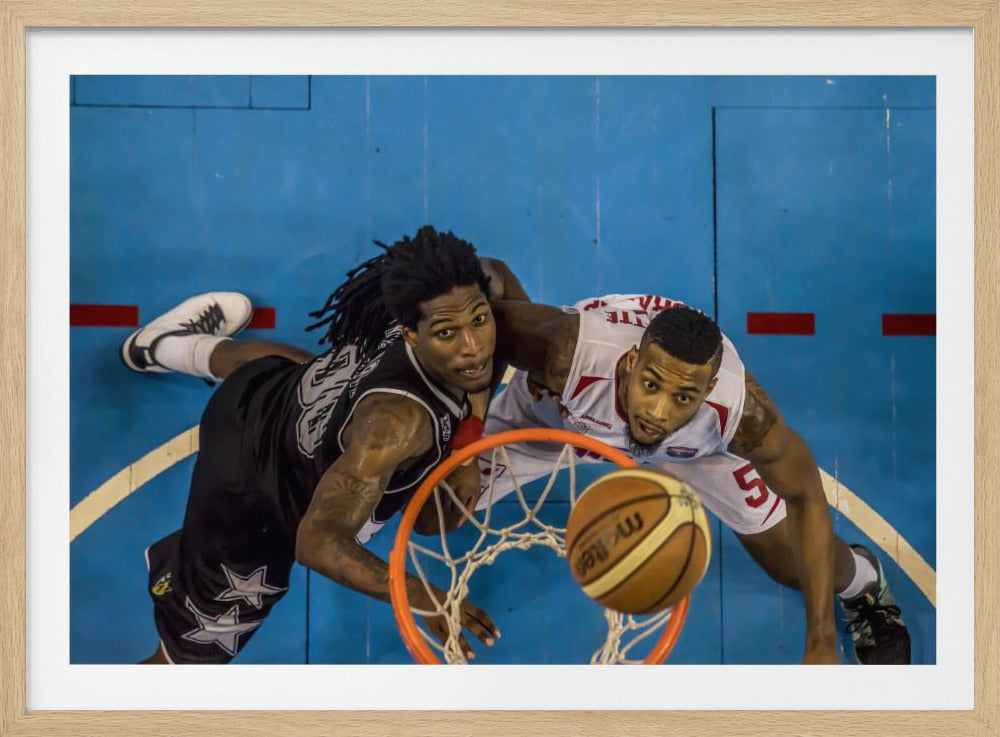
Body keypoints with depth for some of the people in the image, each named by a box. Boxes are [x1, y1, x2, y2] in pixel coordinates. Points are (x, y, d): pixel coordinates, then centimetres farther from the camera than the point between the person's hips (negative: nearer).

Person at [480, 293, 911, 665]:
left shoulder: (740, 410, -41)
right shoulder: (567, 354, -46)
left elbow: (806, 497, -23)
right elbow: (489, 318, -25)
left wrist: (821, 646, -23)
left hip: (693, 443, 0)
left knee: (794, 566, 4)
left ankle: (862, 582, 43)